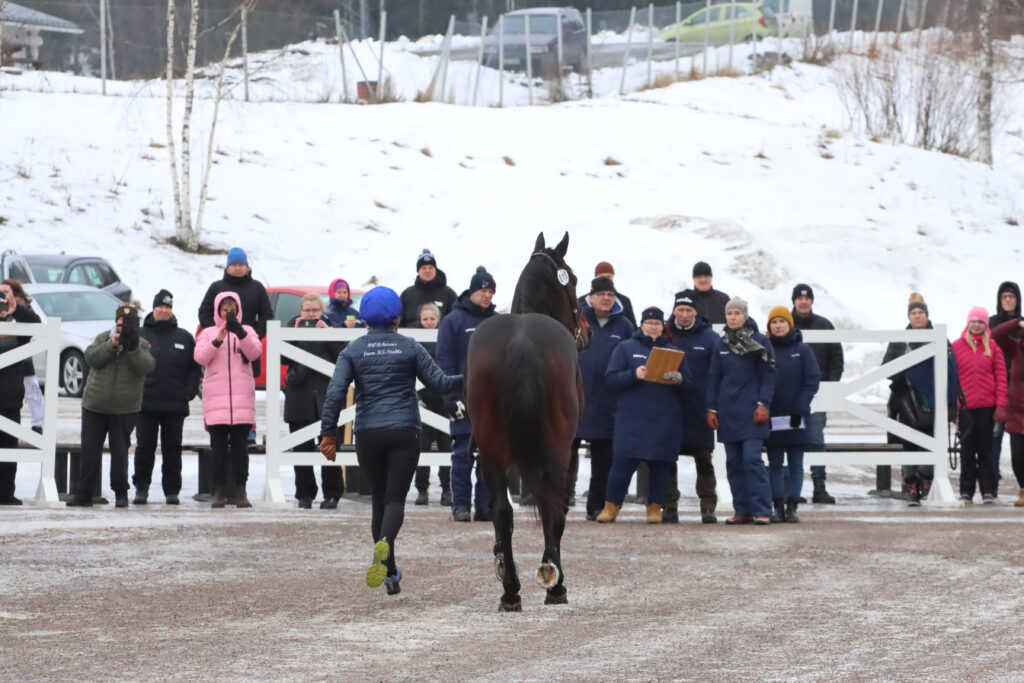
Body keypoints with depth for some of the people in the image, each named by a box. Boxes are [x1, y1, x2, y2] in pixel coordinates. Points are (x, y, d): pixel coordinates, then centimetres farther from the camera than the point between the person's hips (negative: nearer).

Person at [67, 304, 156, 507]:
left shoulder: (142, 345, 2)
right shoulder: (103, 338, 7)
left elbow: (146, 366, -15)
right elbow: (91, 357, -9)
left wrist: (133, 348, -27)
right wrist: (111, 345, -19)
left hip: (125, 409, -2)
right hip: (95, 405, 2)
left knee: (120, 453, 0)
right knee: (89, 452, 3)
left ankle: (120, 493, 13)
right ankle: (82, 493, 9)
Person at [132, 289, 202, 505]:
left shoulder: (184, 338, 8)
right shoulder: (140, 335, 4)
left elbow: (195, 368, 10)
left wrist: (190, 391, -2)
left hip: (175, 406, 1)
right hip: (146, 403, -1)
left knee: (172, 449, 5)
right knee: (145, 447, 1)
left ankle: (172, 490, 10)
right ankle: (141, 488, 8)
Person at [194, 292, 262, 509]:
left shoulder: (247, 331, 12)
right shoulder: (208, 333, 12)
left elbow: (254, 353, -7)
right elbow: (200, 357, -4)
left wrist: (240, 332, -22)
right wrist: (217, 340, -18)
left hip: (242, 398, 0)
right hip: (216, 399, 0)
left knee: (240, 447, -2)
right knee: (219, 447, -2)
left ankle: (240, 491, 0)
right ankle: (219, 491, 1)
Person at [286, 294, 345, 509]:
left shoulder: (330, 328, 11)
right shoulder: (293, 327, 13)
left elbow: (341, 355, -4)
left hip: (326, 393, -1)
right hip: (299, 393, 1)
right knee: (302, 447, 0)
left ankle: (332, 495, -2)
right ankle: (304, 495, 6)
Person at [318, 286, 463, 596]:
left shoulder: (353, 350, 1)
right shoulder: (409, 348, -1)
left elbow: (335, 393, -8)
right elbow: (440, 383, -1)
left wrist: (328, 433, -4)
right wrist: (468, 379, 15)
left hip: (367, 435, 1)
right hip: (404, 432, -1)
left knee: (379, 500, 13)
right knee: (395, 498, -2)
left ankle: (391, 574, 14)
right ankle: (384, 542, -35)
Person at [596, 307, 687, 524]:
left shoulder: (674, 352, 15)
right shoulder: (626, 348, 9)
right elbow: (610, 379, -1)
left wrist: (678, 379, -13)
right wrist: (634, 375, -16)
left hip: (665, 422, 2)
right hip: (631, 418, -2)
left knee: (660, 465, 2)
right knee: (623, 463, -6)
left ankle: (654, 508, 11)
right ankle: (611, 506, 2)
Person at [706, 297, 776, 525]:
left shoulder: (760, 342, 0)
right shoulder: (720, 344, 11)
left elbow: (768, 375, -1)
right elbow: (713, 378, 13)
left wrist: (763, 404, -9)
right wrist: (711, 409, 7)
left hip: (751, 412, -5)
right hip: (727, 412, 5)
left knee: (752, 458, -13)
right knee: (734, 462, 5)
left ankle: (762, 510, -14)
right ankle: (742, 510, 10)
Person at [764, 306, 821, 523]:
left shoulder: (802, 350, 3)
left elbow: (812, 381, -2)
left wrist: (800, 408, -11)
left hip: (795, 417, -1)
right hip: (771, 416, 1)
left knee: (795, 464, 0)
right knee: (775, 464, 3)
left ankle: (792, 507, 1)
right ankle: (777, 506, 5)